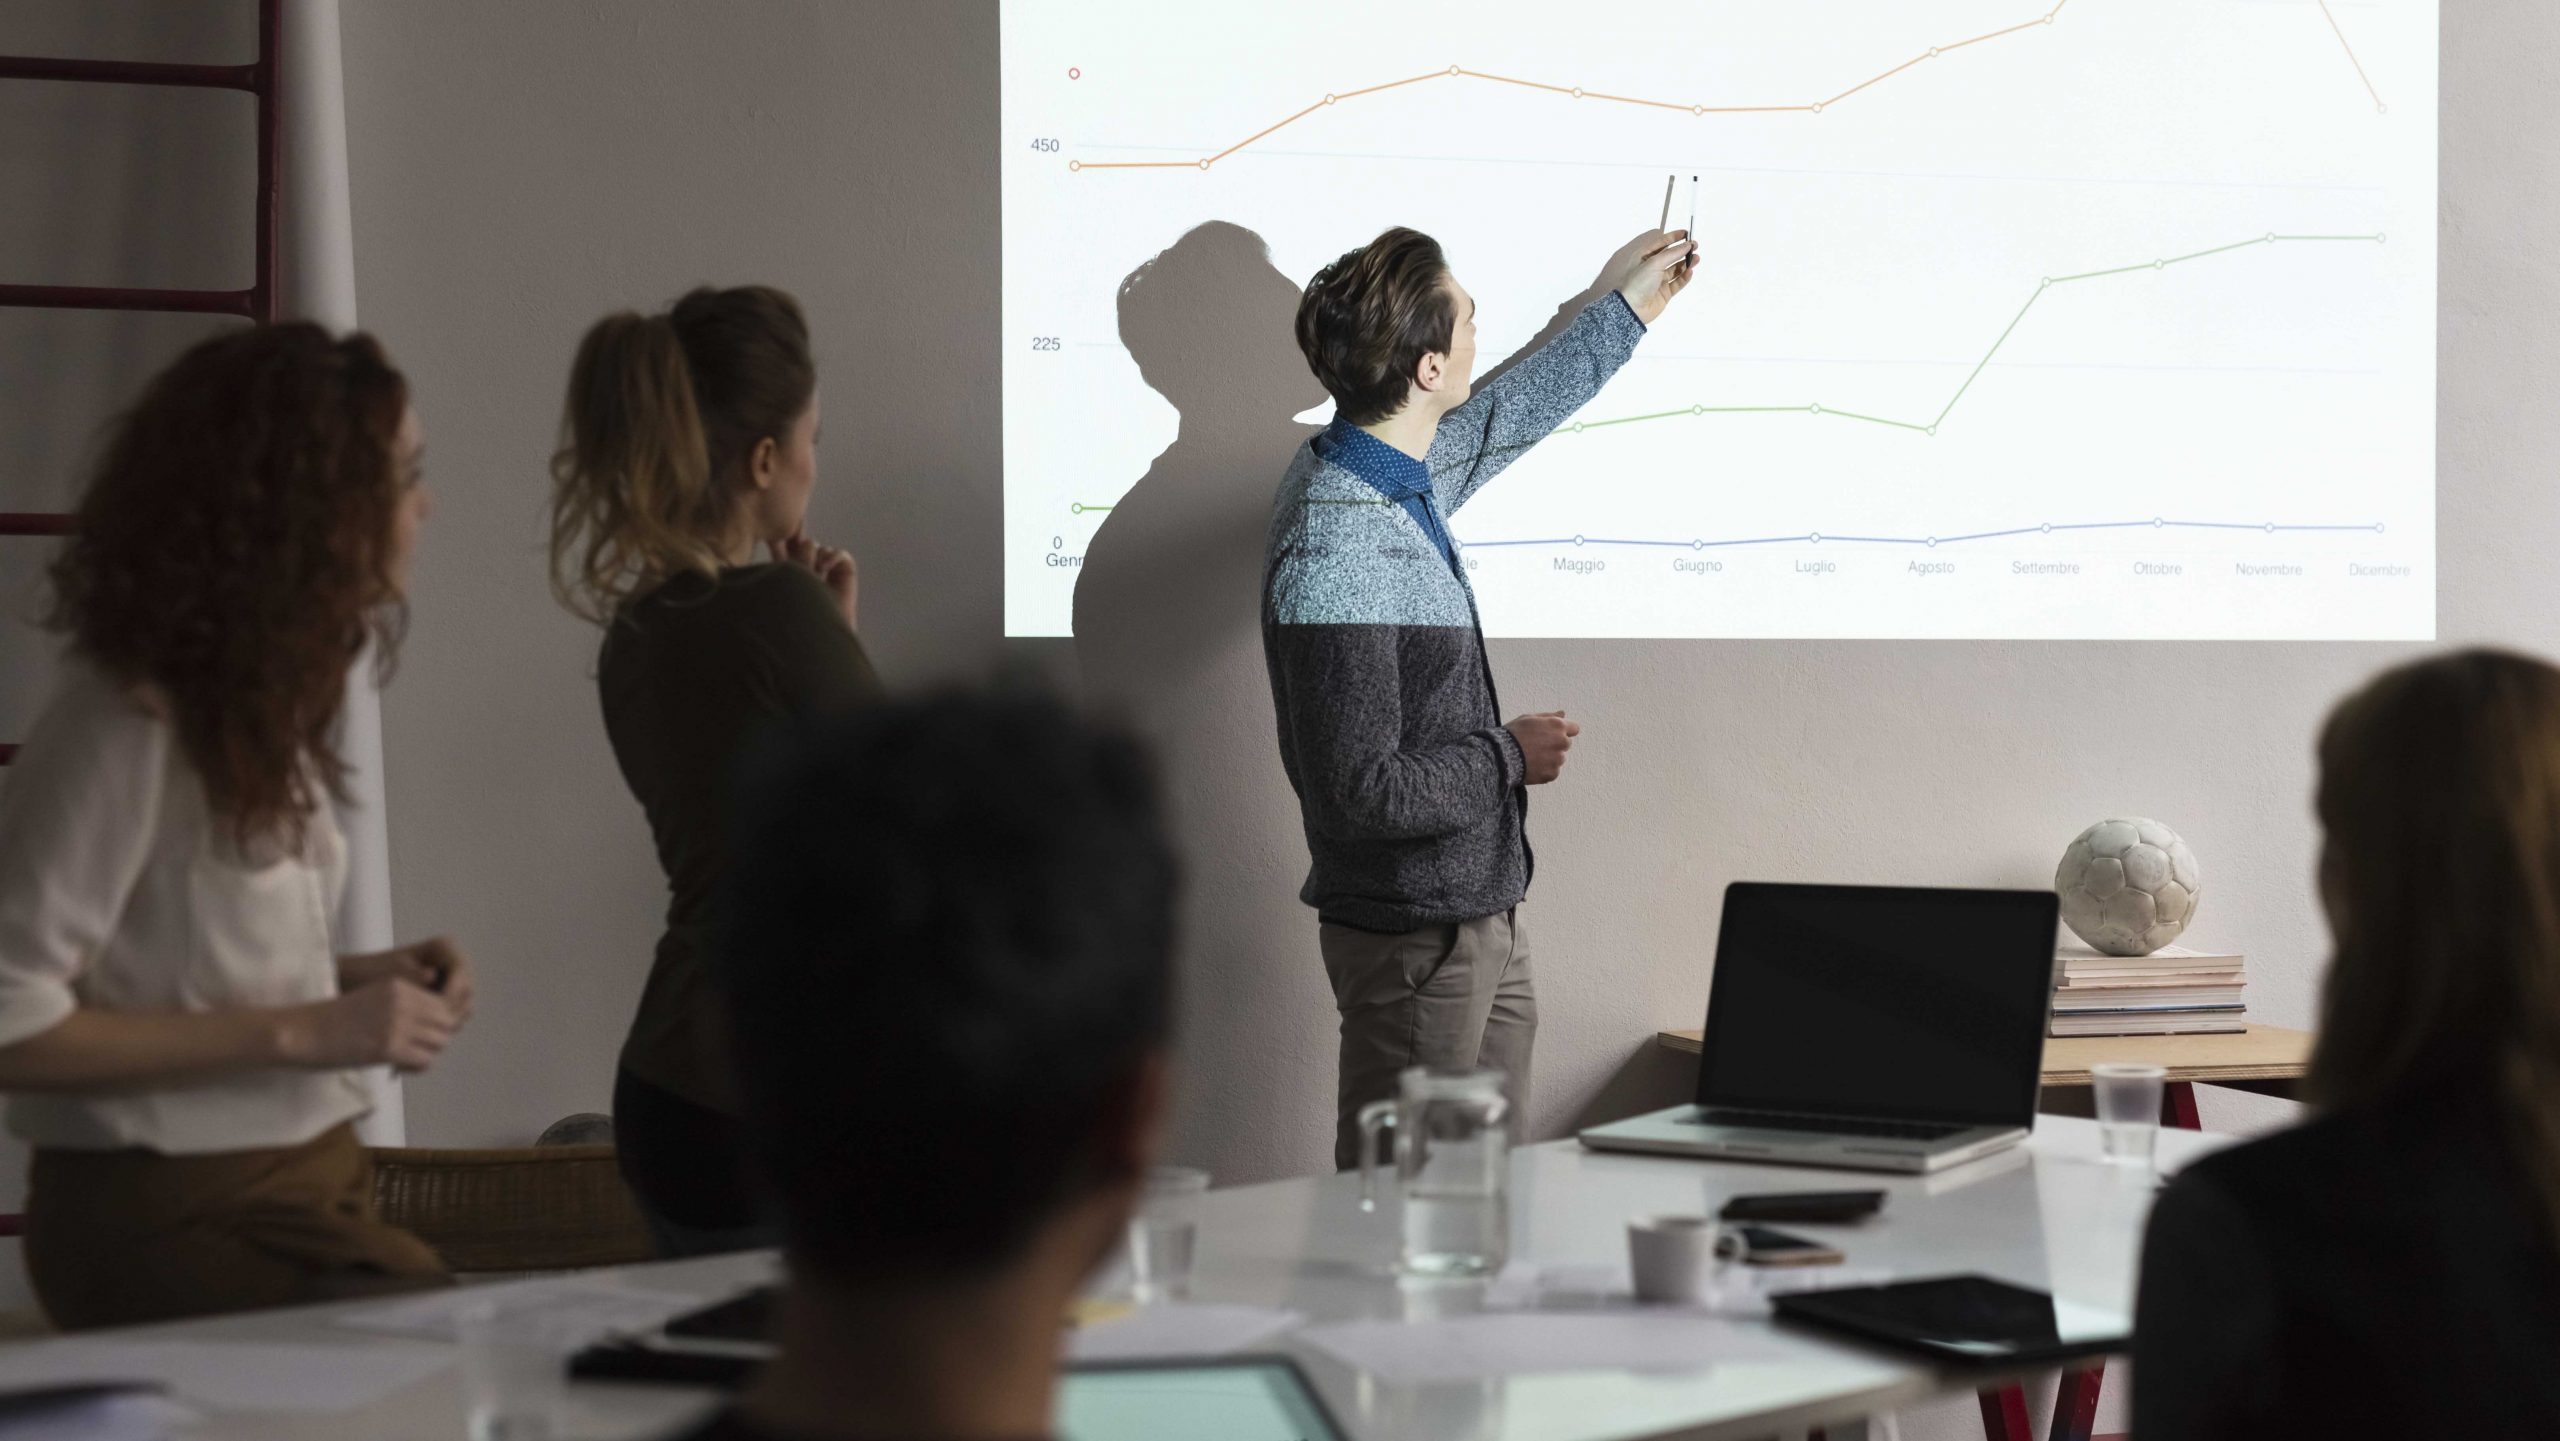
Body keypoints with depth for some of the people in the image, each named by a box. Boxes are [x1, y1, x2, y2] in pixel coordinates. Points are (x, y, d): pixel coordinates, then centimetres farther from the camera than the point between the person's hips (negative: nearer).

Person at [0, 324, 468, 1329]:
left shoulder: (264, 697, 11)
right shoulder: (133, 720, -14)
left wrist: (354, 978, 4)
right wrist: (302, 1029, -18)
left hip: (306, 1183, 8)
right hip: (173, 1219, -8)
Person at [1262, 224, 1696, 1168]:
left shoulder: (1399, 476, 4)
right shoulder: (1335, 558, -25)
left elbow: (1502, 420, 28)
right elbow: (1359, 795, -26)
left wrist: (1624, 312, 37)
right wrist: (1510, 756, -13)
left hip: (1483, 916, 10)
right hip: (1414, 940, -10)